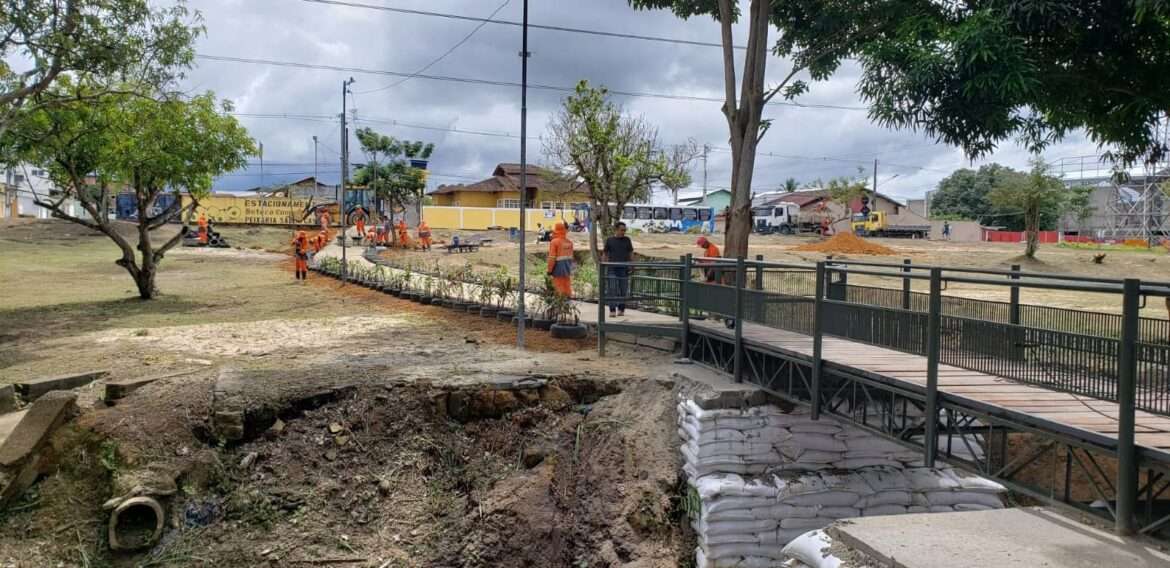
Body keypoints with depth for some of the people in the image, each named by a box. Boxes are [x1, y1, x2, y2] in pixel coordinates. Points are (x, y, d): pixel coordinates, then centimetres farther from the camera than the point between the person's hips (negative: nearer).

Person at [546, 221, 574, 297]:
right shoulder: (569, 242, 5)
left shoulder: (554, 242, -15)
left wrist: (549, 270, -8)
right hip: (567, 268, 6)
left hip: (558, 268, -6)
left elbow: (552, 258, -15)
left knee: (559, 287, 0)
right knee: (567, 285, 14)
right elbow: (571, 256, 12)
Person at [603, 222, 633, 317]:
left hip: (624, 269, 1)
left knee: (623, 290, 3)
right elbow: (604, 254, 7)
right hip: (612, 269, -1)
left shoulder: (627, 240, 8)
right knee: (612, 290, -4)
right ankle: (612, 310, -1)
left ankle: (621, 310, 11)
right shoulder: (609, 240, 5)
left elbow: (631, 253, 11)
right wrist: (603, 267, 1)